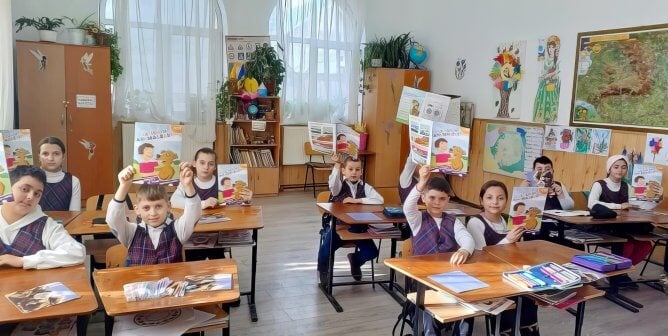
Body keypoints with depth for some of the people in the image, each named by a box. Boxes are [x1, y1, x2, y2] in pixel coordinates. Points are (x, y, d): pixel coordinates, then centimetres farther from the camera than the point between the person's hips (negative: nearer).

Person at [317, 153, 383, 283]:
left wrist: (357, 200, -18)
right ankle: (323, 269, 19)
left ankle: (355, 261, 26)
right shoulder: (339, 185, -3)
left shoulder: (365, 187, 2)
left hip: (358, 227, 2)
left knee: (372, 252, -11)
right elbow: (333, 185, -29)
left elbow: (380, 200, -13)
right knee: (325, 250, -19)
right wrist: (336, 166, -44)